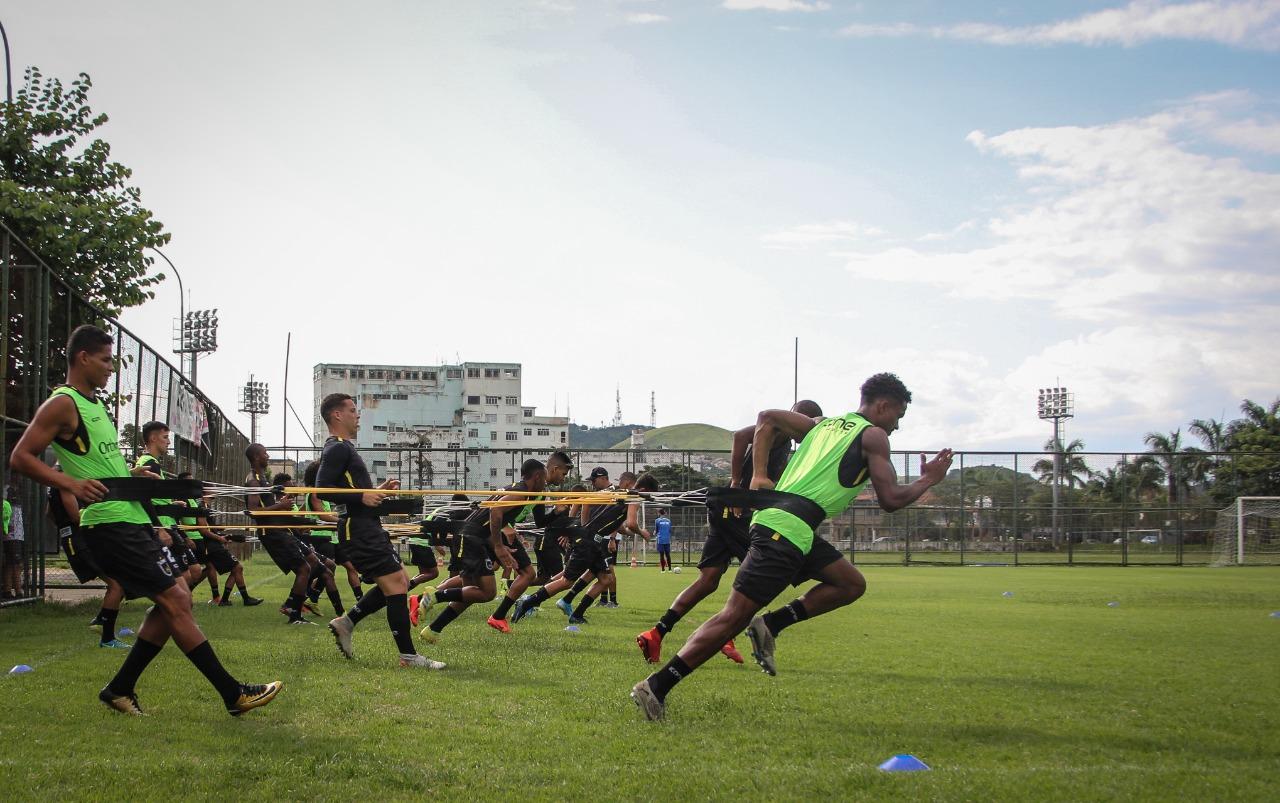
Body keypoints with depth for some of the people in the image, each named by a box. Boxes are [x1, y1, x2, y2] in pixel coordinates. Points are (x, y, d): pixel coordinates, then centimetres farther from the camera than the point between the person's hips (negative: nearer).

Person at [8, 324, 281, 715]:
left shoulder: (94, 403, 20)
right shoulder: (62, 405, -8)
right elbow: (20, 458, -14)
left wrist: (133, 474, 12)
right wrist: (71, 484, -25)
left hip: (133, 518, 10)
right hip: (109, 523, -10)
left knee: (172, 602, 8)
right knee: (176, 601, -11)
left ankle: (120, 689, 15)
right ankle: (233, 693, -9)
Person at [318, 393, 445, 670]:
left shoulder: (344, 448, 21)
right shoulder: (337, 449, -11)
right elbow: (322, 489, -21)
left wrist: (377, 491, 13)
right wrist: (362, 497, -22)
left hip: (368, 527, 11)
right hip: (359, 530, -11)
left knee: (398, 583, 11)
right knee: (395, 584, -12)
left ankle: (346, 622, 15)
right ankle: (408, 656, -10)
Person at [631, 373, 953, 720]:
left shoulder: (825, 425, 26)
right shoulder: (873, 437, 4)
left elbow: (766, 418, 27)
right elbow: (890, 499, 0)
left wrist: (759, 475, 20)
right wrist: (927, 481, 18)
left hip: (773, 514, 9)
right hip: (788, 526, -9)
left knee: (851, 584, 18)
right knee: (735, 617, -11)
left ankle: (771, 625, 5)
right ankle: (656, 686, -15)